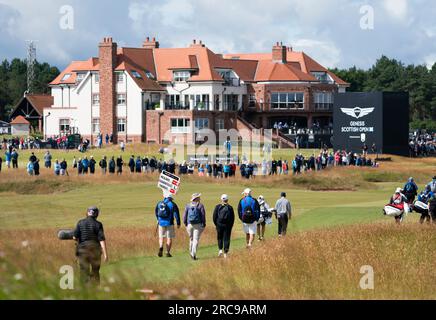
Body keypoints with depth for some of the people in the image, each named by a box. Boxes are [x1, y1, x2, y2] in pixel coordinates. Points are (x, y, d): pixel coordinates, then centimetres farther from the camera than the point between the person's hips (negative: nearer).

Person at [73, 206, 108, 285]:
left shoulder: (80, 223, -2)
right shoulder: (98, 224, -5)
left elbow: (75, 237, -6)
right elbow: (102, 239, -12)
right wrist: (105, 254, -13)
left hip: (83, 250, 0)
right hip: (95, 251, 0)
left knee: (84, 273, 3)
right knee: (95, 273, 13)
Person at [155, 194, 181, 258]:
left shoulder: (159, 203, 5)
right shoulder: (173, 204, -6)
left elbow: (156, 212, 16)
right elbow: (176, 214, -9)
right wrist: (178, 223, -2)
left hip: (161, 223, 3)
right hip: (169, 223, -3)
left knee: (161, 237, 14)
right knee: (169, 238, 7)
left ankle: (161, 248, -12)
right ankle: (168, 252, 5)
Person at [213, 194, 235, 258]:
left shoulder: (217, 207, -1)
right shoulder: (230, 207, -1)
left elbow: (214, 216, 0)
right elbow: (232, 218, 2)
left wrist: (216, 224, 10)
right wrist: (231, 225, 10)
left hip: (219, 224, 0)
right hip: (227, 225, 0)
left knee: (220, 238, 17)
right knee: (226, 239, 3)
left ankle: (220, 250, 2)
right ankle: (225, 253, 0)